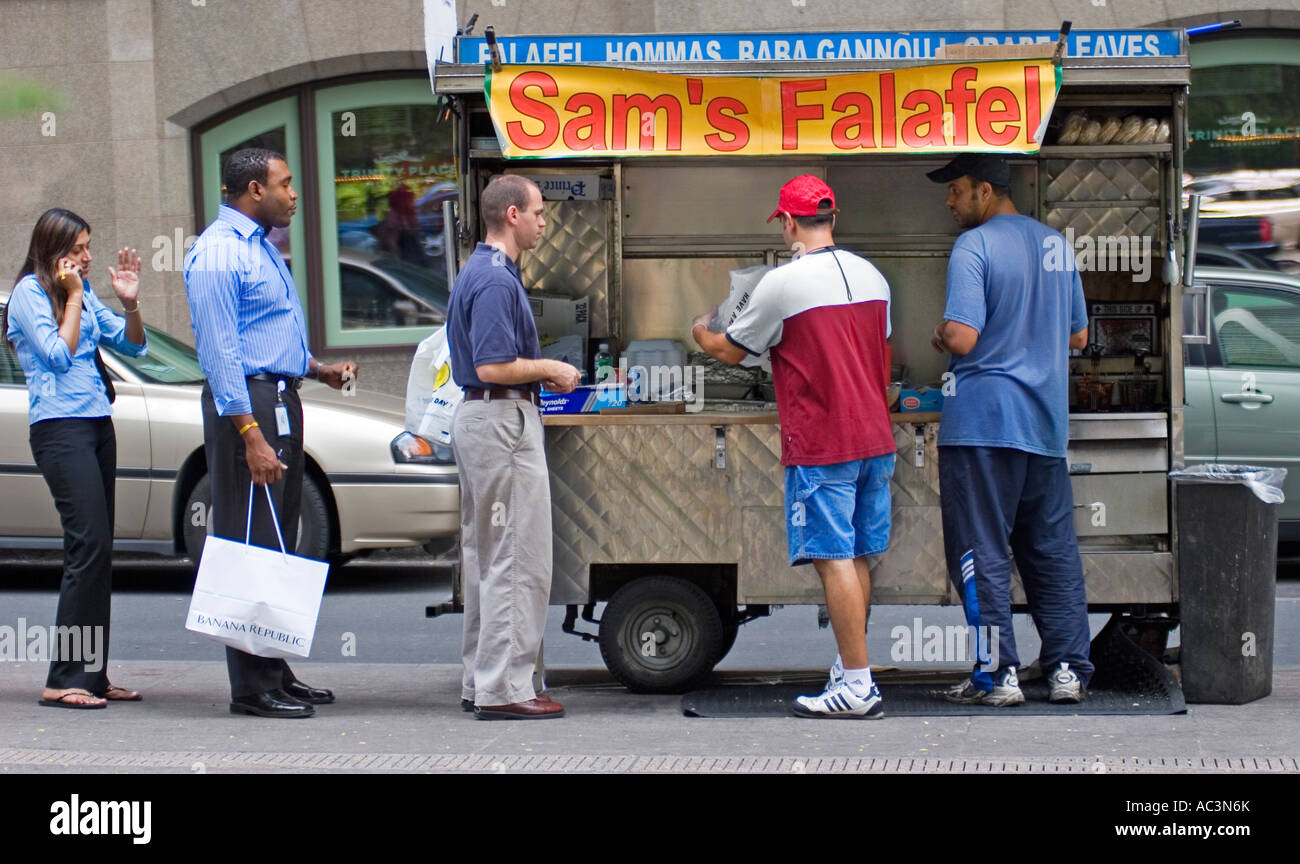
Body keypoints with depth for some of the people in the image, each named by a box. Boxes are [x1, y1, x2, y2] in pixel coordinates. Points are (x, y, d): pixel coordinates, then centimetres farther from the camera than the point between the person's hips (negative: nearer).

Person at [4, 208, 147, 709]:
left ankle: (92, 675, 8)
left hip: (97, 424, 8)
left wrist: (130, 303, 0)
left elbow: (132, 345, 17)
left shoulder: (82, 294, 19)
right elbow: (58, 353, -13)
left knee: (98, 552, 5)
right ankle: (64, 680, -15)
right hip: (59, 427, -8)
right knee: (89, 545, -15)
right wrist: (73, 297, -7)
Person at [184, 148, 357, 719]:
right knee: (250, 545, -8)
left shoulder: (261, 247, 19)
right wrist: (251, 436, -24)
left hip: (282, 403, 10)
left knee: (279, 545, 14)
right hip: (246, 406, -10)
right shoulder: (218, 253, -13)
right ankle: (252, 687, -6)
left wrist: (319, 369, 14)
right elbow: (219, 350, -19)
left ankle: (274, 671, 21)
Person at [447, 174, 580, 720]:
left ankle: (480, 682, 19)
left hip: (478, 416, 11)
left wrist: (540, 375, 15)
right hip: (504, 422, -11)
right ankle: (504, 688, -6)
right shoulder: (496, 280, -17)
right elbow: (493, 367, -24)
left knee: (485, 557, 14)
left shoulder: (478, 272, 15)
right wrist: (549, 370, -10)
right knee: (516, 560, -7)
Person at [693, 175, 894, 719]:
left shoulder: (782, 284, -11)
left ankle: (856, 688, -6)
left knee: (834, 560, -5)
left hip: (820, 447, -7)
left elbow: (730, 352, 2)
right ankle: (850, 670, 20)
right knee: (856, 558, 13)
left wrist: (701, 332, 23)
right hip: (874, 438, 7)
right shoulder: (871, 276, 9)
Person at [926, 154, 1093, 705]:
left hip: (982, 422, -7)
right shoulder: (1054, 243, 12)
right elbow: (1078, 335, 18)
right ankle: (1068, 669, 10)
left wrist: (940, 336, 1)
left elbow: (963, 337, -20)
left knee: (981, 553, -1)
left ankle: (998, 675, -2)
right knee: (1053, 550, 11)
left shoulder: (973, 247, -11)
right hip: (1047, 422, 7)